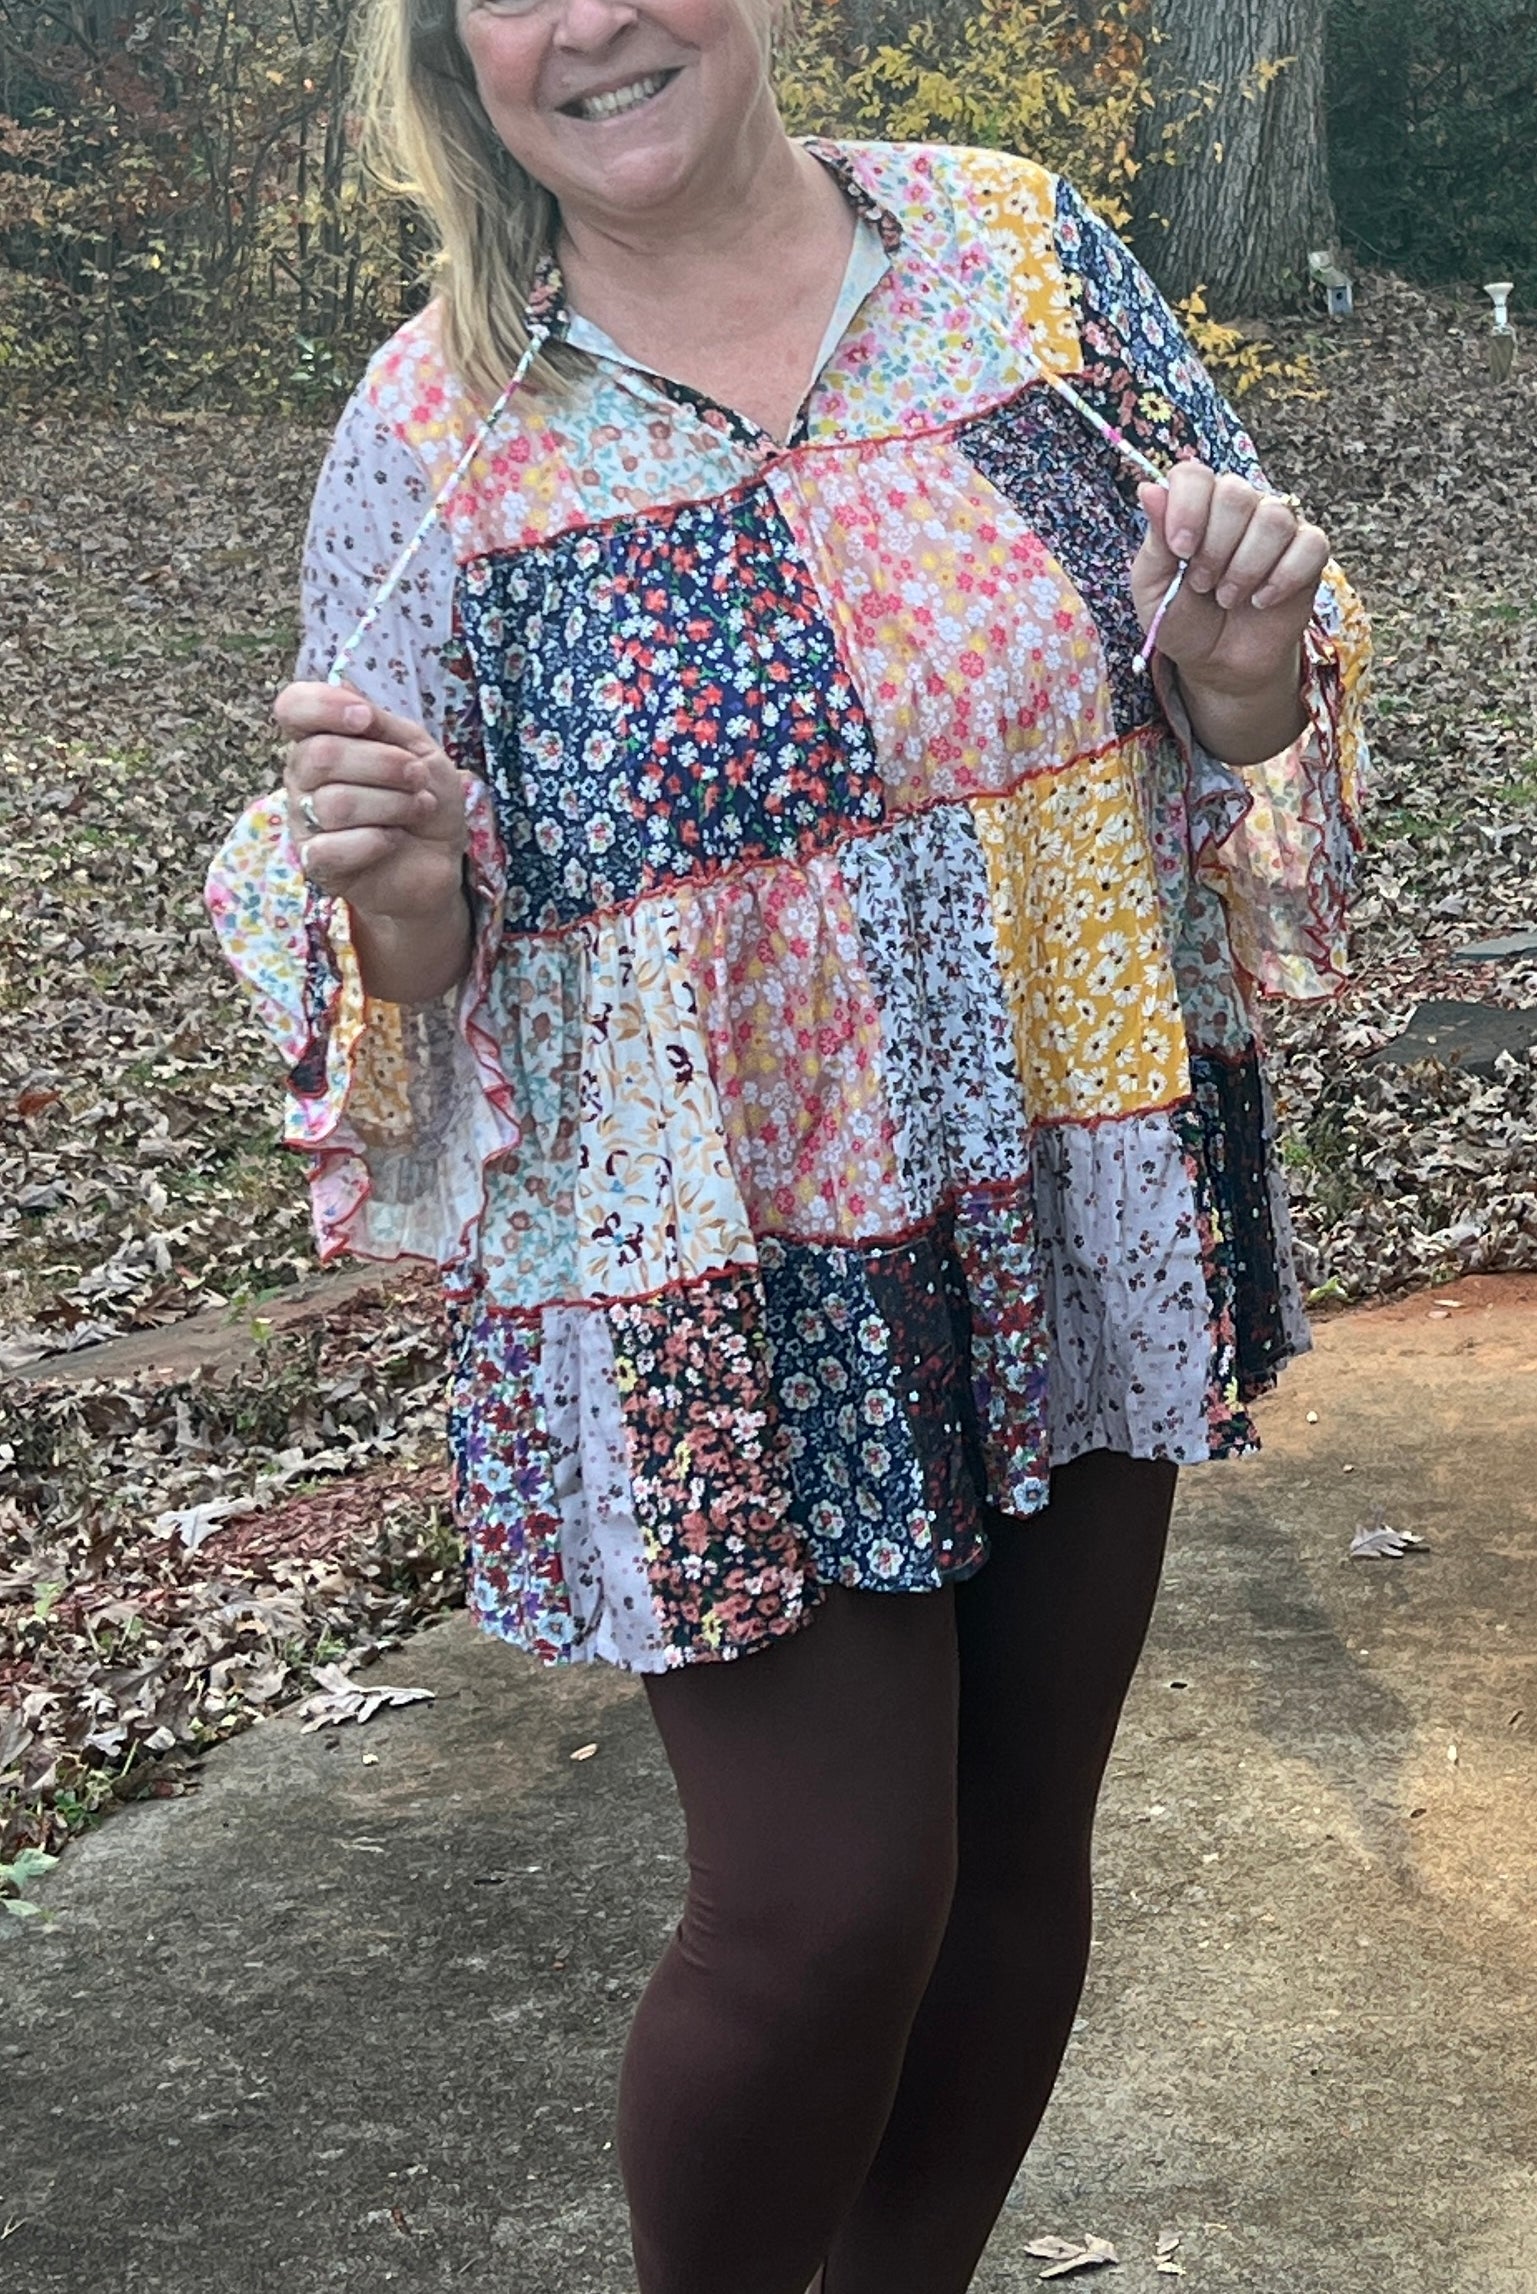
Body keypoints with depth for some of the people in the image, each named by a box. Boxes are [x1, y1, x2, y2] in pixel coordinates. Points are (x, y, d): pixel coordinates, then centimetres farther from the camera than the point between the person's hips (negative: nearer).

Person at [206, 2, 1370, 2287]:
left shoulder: (1025, 249, 0)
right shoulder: (433, 431, -7)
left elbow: (1232, 703, 7)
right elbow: (404, 947, -2)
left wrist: (1246, 669, -16)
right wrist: (403, 899, -25)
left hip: (1092, 1219, 4)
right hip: (730, 1297, -3)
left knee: (1018, 1837, 16)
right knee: (823, 1909, -1)